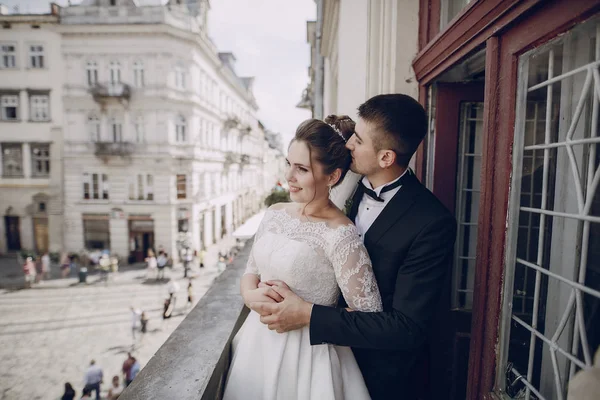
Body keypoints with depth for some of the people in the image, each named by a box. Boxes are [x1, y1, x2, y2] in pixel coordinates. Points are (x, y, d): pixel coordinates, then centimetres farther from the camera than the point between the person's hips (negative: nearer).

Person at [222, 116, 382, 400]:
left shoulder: (340, 235, -21)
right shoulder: (274, 213, -2)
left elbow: (368, 316, -18)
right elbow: (251, 271, 8)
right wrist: (251, 296, -12)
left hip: (305, 353, -6)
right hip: (257, 343, 6)